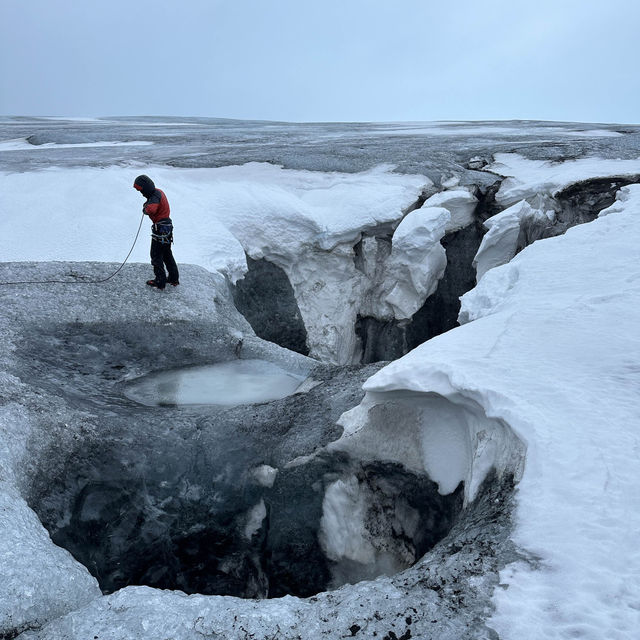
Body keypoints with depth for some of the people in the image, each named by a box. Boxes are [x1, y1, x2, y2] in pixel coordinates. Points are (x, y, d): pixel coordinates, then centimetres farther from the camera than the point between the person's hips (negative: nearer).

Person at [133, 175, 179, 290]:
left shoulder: (155, 197, -22)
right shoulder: (158, 192, 9)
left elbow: (151, 210, -40)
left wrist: (145, 208, -18)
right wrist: (147, 204, 9)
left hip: (160, 229, -10)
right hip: (167, 227, 10)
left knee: (156, 256, 0)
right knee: (167, 254, 19)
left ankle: (160, 282, 6)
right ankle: (174, 279, 26)